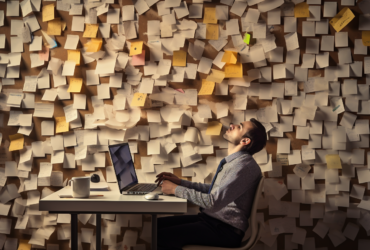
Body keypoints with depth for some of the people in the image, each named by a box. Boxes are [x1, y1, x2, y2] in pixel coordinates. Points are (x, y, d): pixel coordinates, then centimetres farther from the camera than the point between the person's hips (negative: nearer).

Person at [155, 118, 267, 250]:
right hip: (209, 218, 10)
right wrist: (180, 182, 11)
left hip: (226, 229, -10)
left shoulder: (245, 166, -19)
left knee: (162, 236, -21)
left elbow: (214, 202, -24)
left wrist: (176, 189, -14)